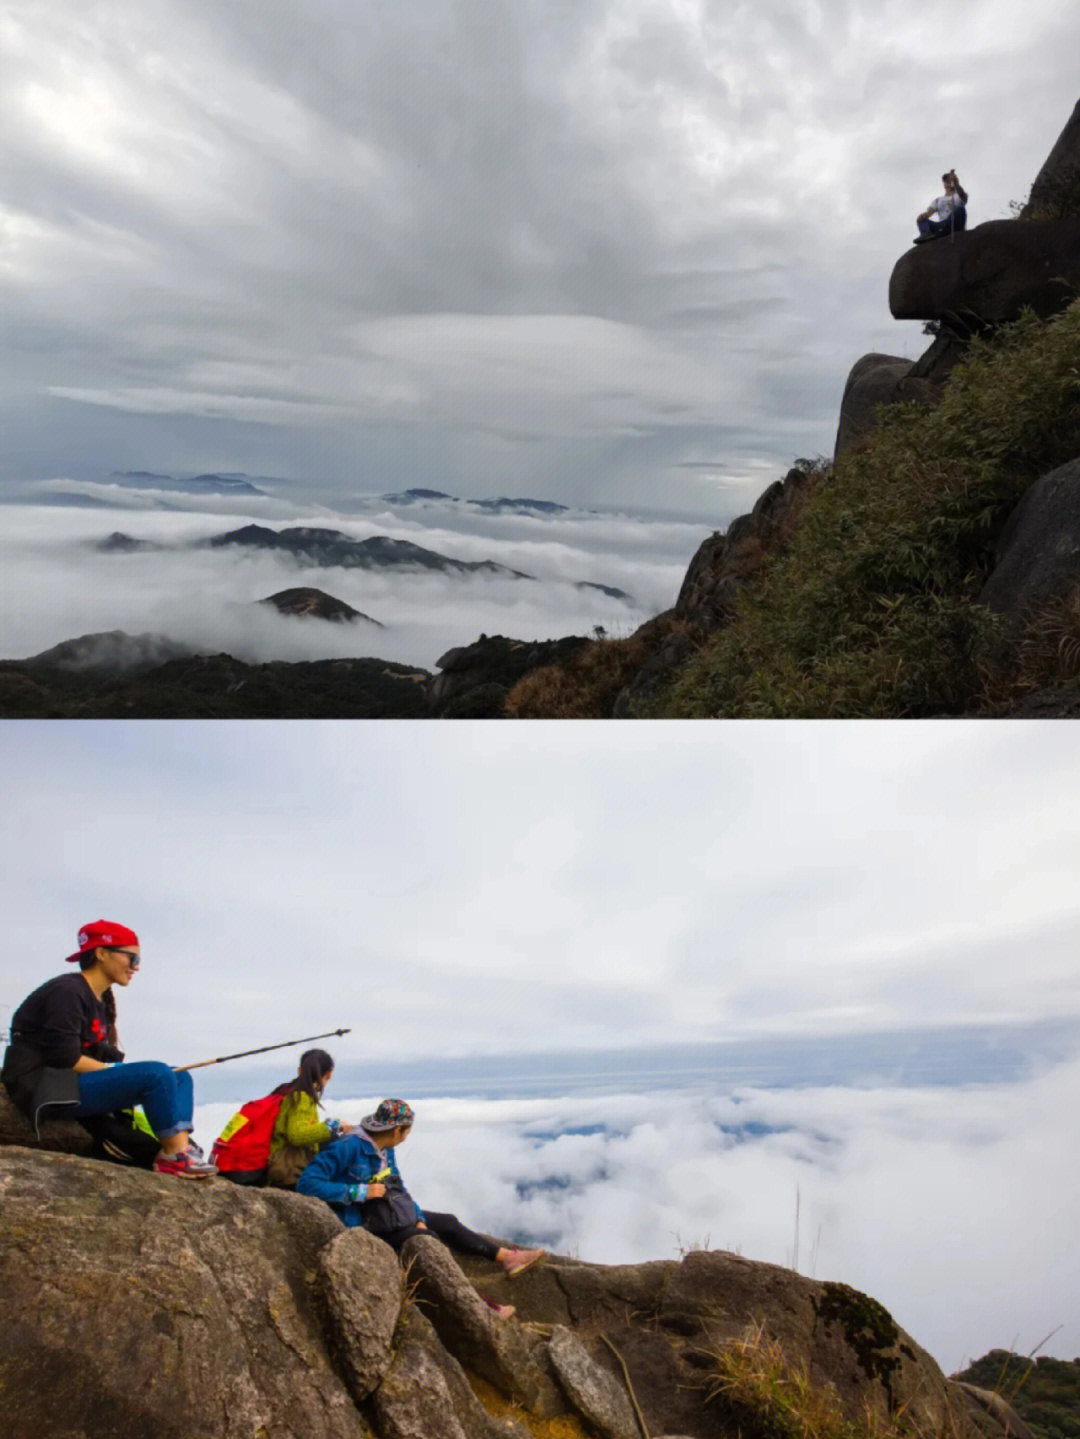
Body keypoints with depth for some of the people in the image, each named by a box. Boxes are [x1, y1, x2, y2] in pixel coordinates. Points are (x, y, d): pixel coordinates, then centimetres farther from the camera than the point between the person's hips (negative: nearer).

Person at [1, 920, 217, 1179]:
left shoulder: (102, 1000, 17)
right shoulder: (67, 992, -13)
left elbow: (97, 1054, 12)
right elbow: (66, 1059, -20)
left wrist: (120, 1070, -6)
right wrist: (117, 1071, -15)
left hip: (77, 1082, 10)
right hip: (45, 1090, -10)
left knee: (180, 1077, 0)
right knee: (156, 1074, -26)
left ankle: (183, 1146, -19)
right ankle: (174, 1155, -18)